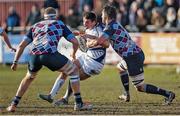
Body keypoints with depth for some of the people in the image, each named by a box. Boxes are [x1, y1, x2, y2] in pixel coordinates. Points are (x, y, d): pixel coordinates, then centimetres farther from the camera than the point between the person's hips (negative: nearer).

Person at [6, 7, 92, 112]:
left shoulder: (35, 26, 31)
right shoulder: (59, 24, 24)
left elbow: (22, 45, 23)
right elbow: (75, 42, 20)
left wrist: (15, 62, 28)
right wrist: (74, 53, 40)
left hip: (34, 55, 4)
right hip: (50, 54, -4)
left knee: (29, 77, 33)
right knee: (73, 70, 16)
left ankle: (13, 105, 29)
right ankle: (79, 103, 13)